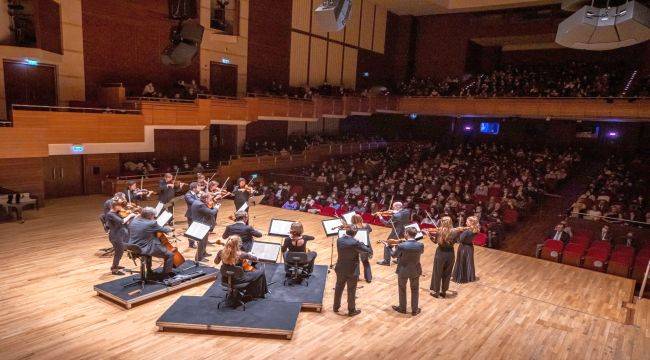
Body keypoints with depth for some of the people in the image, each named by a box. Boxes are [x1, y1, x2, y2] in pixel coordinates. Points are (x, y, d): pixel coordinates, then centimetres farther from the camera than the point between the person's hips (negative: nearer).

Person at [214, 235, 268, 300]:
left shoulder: (221, 252, -16)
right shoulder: (240, 254, -30)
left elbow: (216, 262, 5)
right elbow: (255, 259, -15)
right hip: (237, 279, -6)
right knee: (261, 272, 10)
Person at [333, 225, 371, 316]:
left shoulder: (339, 240, -8)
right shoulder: (355, 243, -25)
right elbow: (368, 250, -15)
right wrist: (361, 245, 2)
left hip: (340, 269, 5)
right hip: (352, 271, -5)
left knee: (339, 288, 21)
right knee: (351, 291, 11)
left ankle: (336, 307, 36)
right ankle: (351, 310, 25)